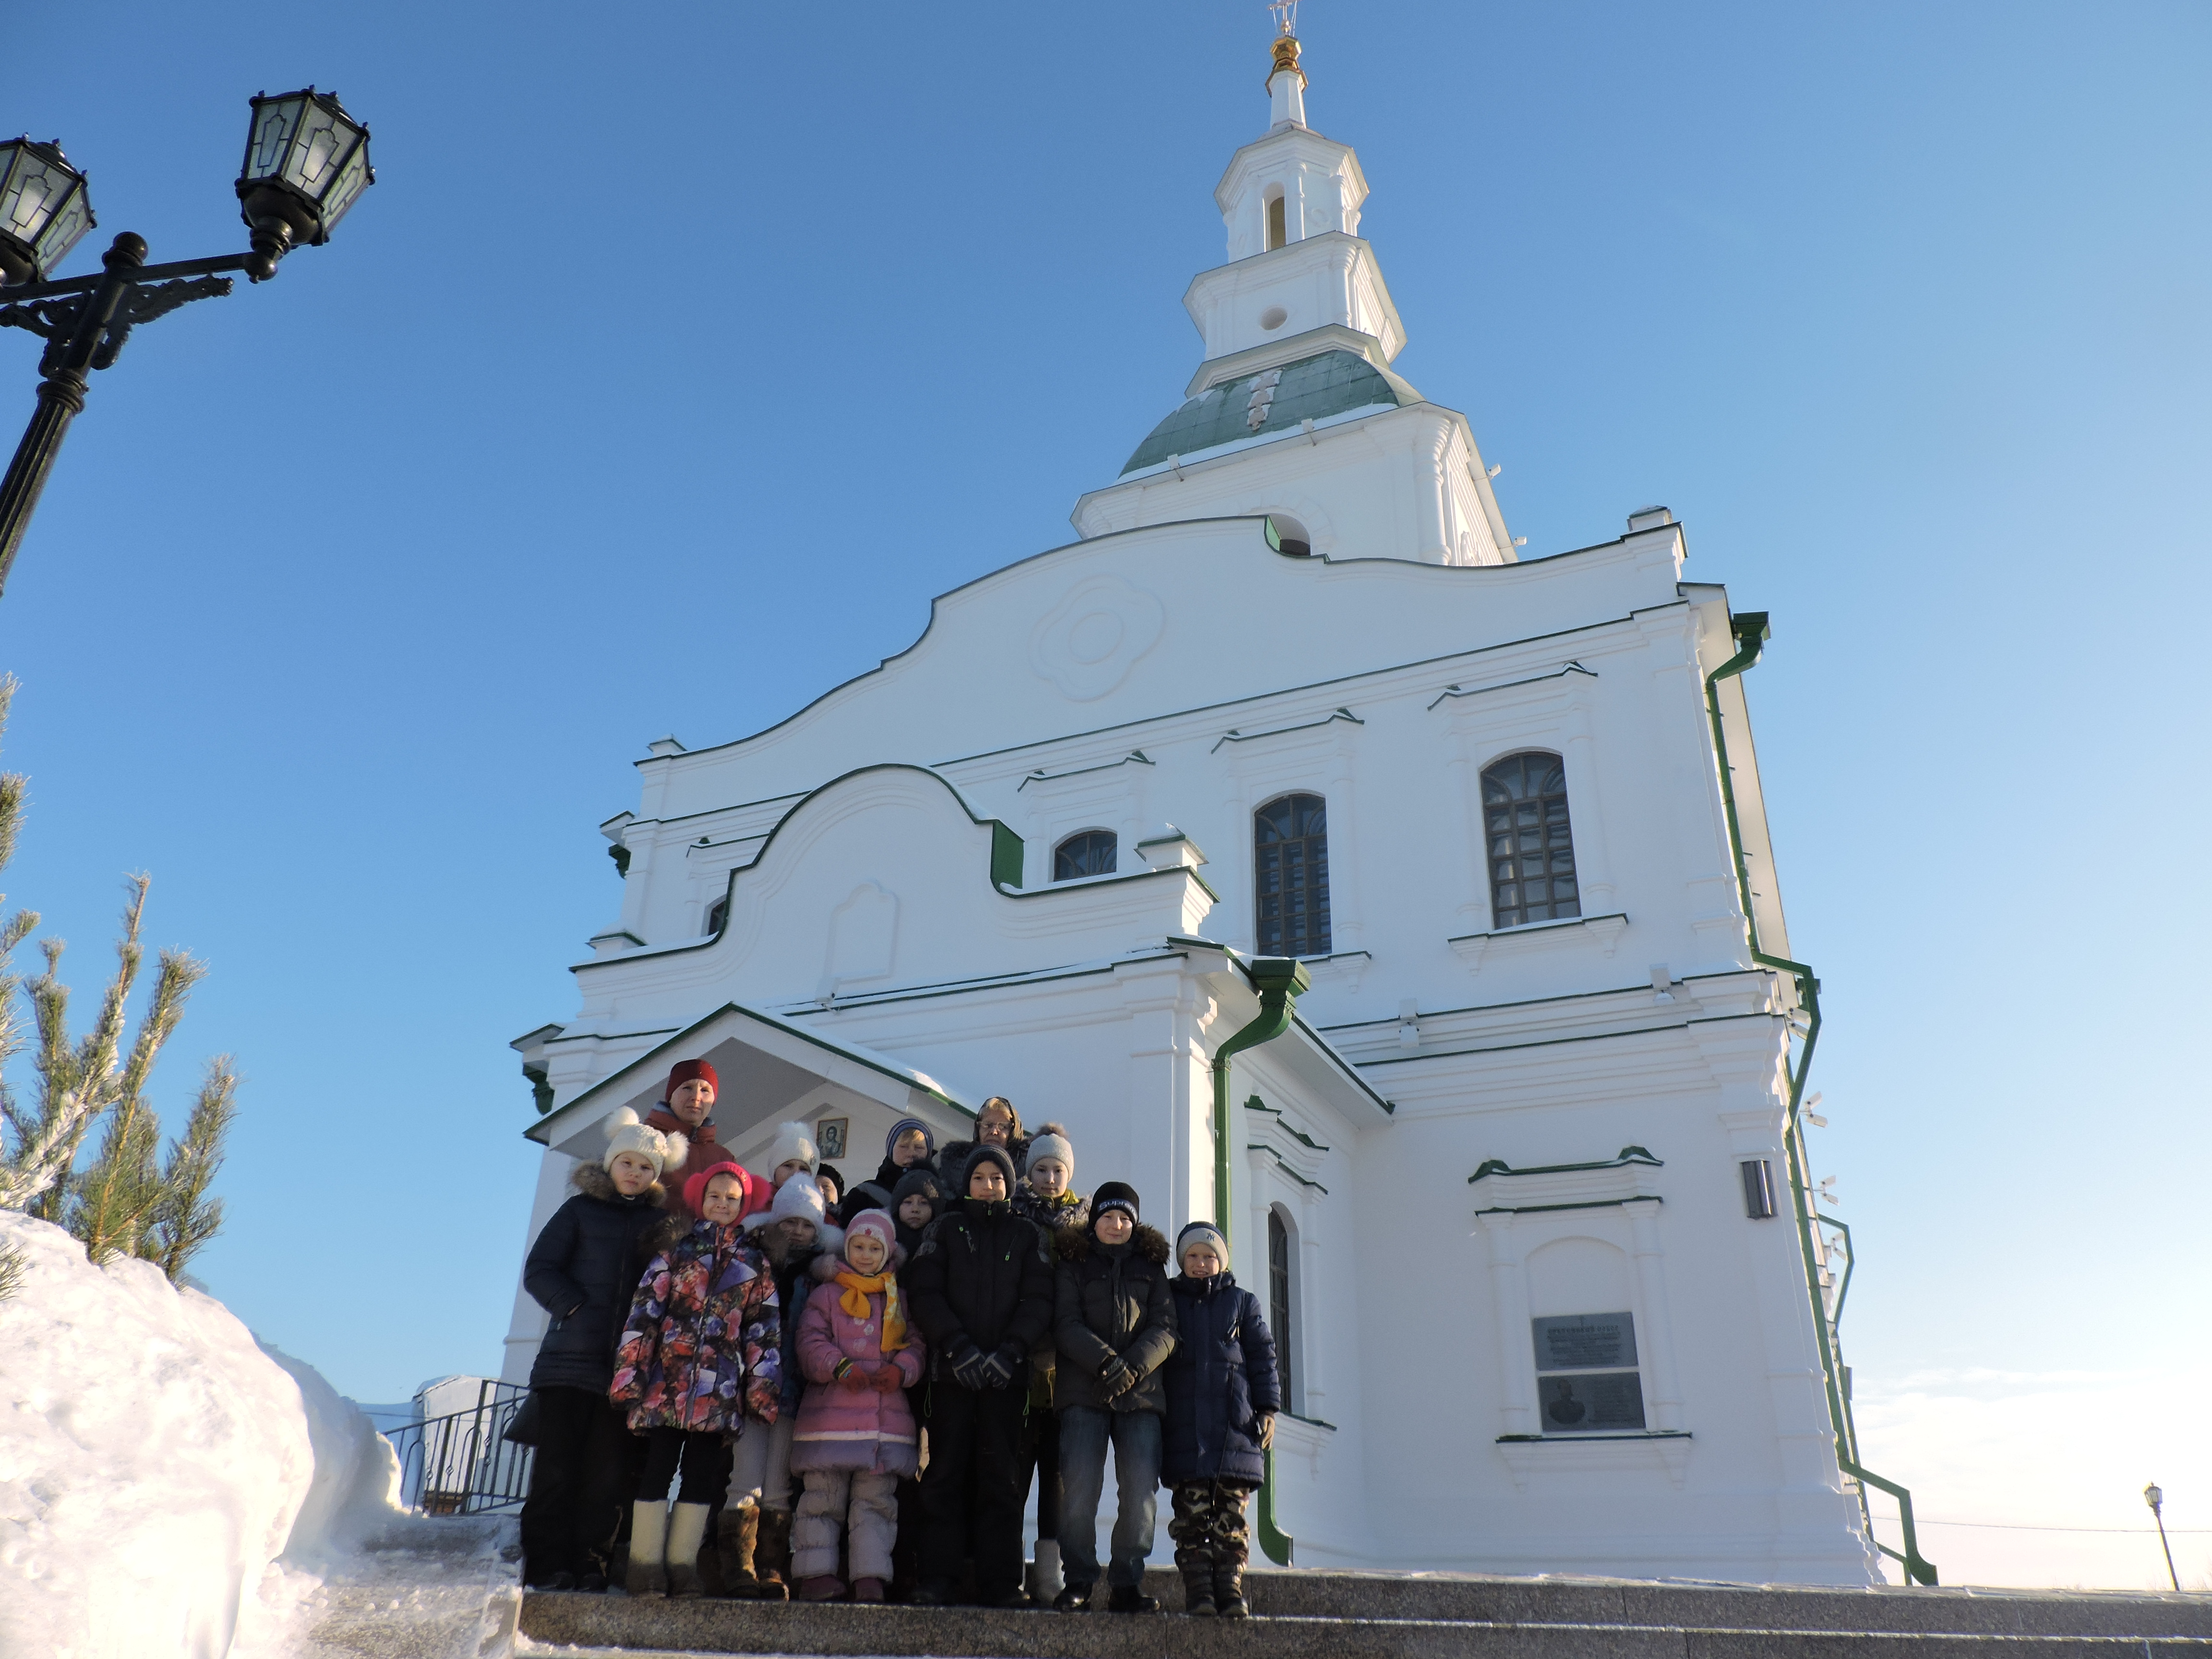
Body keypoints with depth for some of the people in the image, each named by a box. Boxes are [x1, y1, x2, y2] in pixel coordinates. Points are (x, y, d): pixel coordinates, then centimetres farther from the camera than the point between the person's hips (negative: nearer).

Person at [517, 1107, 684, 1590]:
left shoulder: (661, 1222, 14)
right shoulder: (580, 1211, 10)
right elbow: (539, 1270, 3)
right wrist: (575, 1308, -9)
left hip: (628, 1365, 1)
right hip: (570, 1360, -1)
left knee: (607, 1471, 2)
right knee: (557, 1465, -1)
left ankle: (590, 1564, 8)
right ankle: (548, 1564, 5)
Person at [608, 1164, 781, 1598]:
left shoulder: (756, 1263, 12)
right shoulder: (676, 1247, 7)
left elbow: (763, 1329, 9)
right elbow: (645, 1306, 1)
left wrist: (762, 1387, 2)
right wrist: (631, 1370, -7)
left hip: (718, 1384, 2)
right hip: (668, 1377, -2)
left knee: (702, 1470, 4)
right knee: (659, 1465, -2)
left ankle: (682, 1563, 14)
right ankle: (646, 1564, 7)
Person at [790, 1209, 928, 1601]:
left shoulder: (901, 1299, 15)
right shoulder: (827, 1294, 9)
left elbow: (917, 1344, 11)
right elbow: (810, 1341, -1)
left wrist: (902, 1370, -10)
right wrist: (839, 1366, -18)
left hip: (886, 1417, 2)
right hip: (830, 1414, -1)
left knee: (876, 1500, 4)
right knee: (823, 1498, 2)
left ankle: (871, 1579, 7)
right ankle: (817, 1574, 9)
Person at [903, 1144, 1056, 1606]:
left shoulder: (1030, 1235, 12)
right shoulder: (944, 1229, 11)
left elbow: (1038, 1300, 3)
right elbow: (925, 1293, 1)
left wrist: (1011, 1351, -13)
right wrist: (958, 1346, -13)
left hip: (1007, 1373, 0)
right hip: (951, 1370, 0)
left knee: (1002, 1476, 0)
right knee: (946, 1472, 0)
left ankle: (1001, 1581, 5)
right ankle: (936, 1580, 5)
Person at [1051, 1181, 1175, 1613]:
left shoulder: (1151, 1266, 16)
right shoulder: (1074, 1263, 10)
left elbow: (1165, 1328, 5)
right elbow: (1066, 1324, -2)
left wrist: (1133, 1367, -12)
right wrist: (1107, 1362, -17)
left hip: (1142, 1392, 2)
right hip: (1084, 1391, -2)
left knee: (1142, 1491, -6)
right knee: (1079, 1487, -9)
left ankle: (1126, 1584, 6)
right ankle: (1078, 1581, 5)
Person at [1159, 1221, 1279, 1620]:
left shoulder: (1243, 1303, 14)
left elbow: (1263, 1358, 12)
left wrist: (1267, 1409, 3)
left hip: (1235, 1426, 1)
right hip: (1184, 1426, 0)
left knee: (1231, 1515, -2)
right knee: (1192, 1515, -5)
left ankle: (1231, 1588, 2)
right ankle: (1198, 1592, -1)